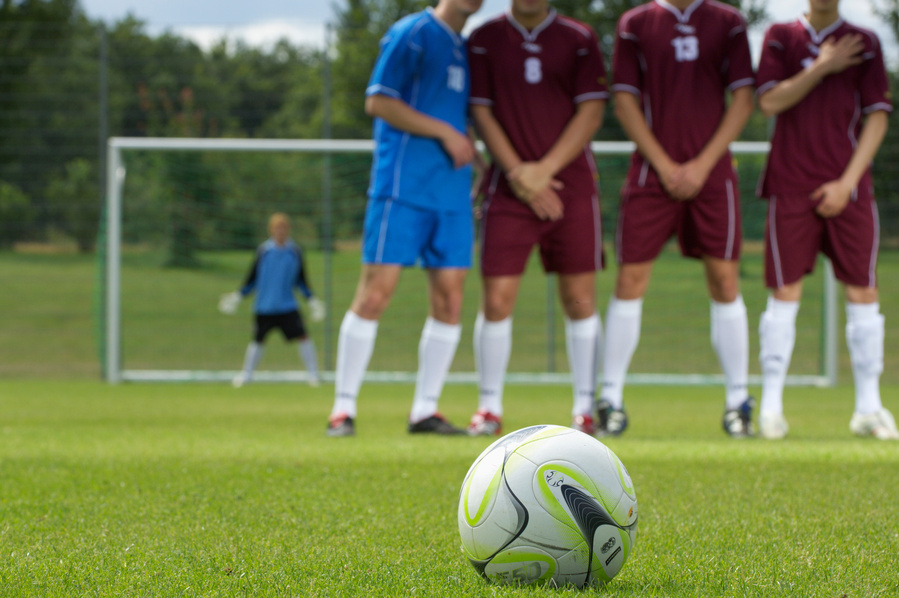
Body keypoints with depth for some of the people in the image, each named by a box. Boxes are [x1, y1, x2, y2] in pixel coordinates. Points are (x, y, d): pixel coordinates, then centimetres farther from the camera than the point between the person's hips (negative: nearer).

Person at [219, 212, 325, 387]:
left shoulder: (295, 251, 1)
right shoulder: (264, 251, -2)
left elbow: (301, 280, 12)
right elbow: (253, 278, 6)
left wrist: (311, 299, 8)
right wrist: (239, 295, 2)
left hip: (287, 306, 0)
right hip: (264, 306, 0)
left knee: (301, 335, -13)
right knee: (258, 339, 9)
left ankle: (312, 373, -5)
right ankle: (247, 373, 27)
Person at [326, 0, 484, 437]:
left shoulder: (464, 48, 19)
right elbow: (377, 102, -11)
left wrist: (466, 143, 8)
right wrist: (445, 132, -12)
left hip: (452, 191, 7)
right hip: (403, 184, -7)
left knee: (449, 298, 1)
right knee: (375, 291, -9)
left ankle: (425, 411, 8)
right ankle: (343, 409, -4)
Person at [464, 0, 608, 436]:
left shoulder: (579, 39, 5)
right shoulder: (484, 40, 5)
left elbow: (591, 111, -1)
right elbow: (481, 112, 1)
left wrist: (544, 170, -10)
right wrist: (518, 174, -9)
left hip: (572, 185, 1)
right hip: (508, 189, 0)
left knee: (580, 300, 0)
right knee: (497, 300, -5)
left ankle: (584, 409, 8)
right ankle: (489, 409, 6)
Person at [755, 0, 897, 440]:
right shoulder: (781, 37, 8)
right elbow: (769, 101, -4)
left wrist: (847, 181, -6)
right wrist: (822, 67, -11)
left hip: (847, 188, 1)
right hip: (791, 186, -1)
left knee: (862, 293, 0)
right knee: (785, 293, -3)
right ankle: (770, 407, 2)